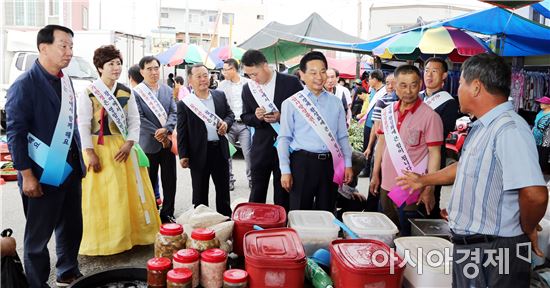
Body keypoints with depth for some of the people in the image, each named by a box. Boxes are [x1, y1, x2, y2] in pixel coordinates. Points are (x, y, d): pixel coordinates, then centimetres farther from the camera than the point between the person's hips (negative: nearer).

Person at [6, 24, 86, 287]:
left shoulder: (65, 80, 7)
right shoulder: (24, 85, -13)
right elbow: (15, 133, -14)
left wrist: (79, 159, 13)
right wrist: (27, 175, -15)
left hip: (70, 170, 7)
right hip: (43, 175, -6)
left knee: (72, 227, 17)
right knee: (38, 235, 10)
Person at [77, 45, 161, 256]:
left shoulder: (126, 92, 6)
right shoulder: (88, 93, -6)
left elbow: (134, 121, 5)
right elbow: (83, 125, -8)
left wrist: (129, 144, -8)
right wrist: (90, 153, -13)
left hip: (122, 147, 4)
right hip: (99, 147, -4)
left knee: (128, 192, 9)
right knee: (101, 196, 2)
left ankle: (131, 234, 23)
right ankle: (102, 240, 15)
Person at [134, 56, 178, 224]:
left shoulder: (167, 90, 8)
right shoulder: (136, 92, -6)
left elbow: (174, 113, 1)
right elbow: (140, 118, -12)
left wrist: (166, 130, -17)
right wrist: (158, 135, -14)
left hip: (168, 142, 4)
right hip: (148, 144, -4)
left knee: (170, 181, 9)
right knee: (149, 182, 9)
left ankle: (167, 214, 23)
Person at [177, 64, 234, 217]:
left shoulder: (220, 95, 4)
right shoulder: (184, 104, -7)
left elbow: (230, 113, 14)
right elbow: (182, 131, -6)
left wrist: (226, 123, -9)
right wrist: (183, 155, -9)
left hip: (220, 149, 4)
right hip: (199, 152, -3)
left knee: (223, 188, 16)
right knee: (200, 192, 10)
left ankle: (226, 218, 30)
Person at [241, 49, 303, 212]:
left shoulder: (291, 82, -7)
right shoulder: (247, 88, 4)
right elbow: (245, 117, 10)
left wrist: (282, 116, -17)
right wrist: (256, 117, -13)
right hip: (260, 148, 3)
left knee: (283, 193, 8)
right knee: (257, 192, 8)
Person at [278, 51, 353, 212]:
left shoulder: (336, 103, 8)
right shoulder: (291, 103, -2)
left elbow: (343, 136, 12)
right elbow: (284, 139, -3)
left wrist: (348, 164, 7)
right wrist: (285, 170, -7)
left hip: (330, 163, 3)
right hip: (303, 162, -3)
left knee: (327, 213, 13)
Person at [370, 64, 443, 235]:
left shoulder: (430, 116, -11)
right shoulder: (387, 112, 5)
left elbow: (434, 154, -12)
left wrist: (429, 189, -16)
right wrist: (375, 175, 13)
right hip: (386, 186, 5)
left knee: (407, 235, 5)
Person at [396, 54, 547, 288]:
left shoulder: (509, 130, -24)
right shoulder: (482, 128, 9)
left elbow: (535, 195, -33)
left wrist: (527, 230, -15)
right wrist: (423, 180, 31)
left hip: (494, 250, -9)